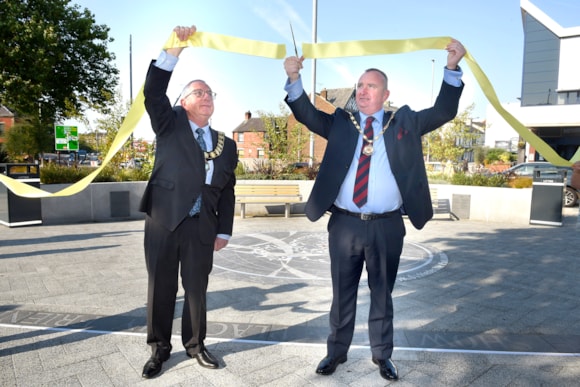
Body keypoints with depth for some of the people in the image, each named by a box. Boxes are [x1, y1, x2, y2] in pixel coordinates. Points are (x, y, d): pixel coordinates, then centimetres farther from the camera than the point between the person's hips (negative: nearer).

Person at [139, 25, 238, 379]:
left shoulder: (226, 144, 12)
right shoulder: (170, 125, 7)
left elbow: (227, 192, 11)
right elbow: (153, 92, -10)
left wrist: (223, 231, 6)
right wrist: (175, 47, -14)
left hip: (202, 226, 2)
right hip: (164, 220, -2)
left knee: (197, 288, 11)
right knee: (161, 287, 8)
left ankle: (195, 345, 30)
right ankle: (160, 349, 27)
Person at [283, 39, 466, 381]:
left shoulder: (405, 122, 7)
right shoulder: (340, 122, 8)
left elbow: (443, 112, 2)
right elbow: (307, 114, 1)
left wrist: (452, 69, -11)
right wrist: (294, 79, -14)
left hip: (387, 226, 0)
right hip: (344, 224, 1)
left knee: (382, 294, 13)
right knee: (343, 293, 13)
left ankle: (382, 354, 32)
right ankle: (337, 351, 31)